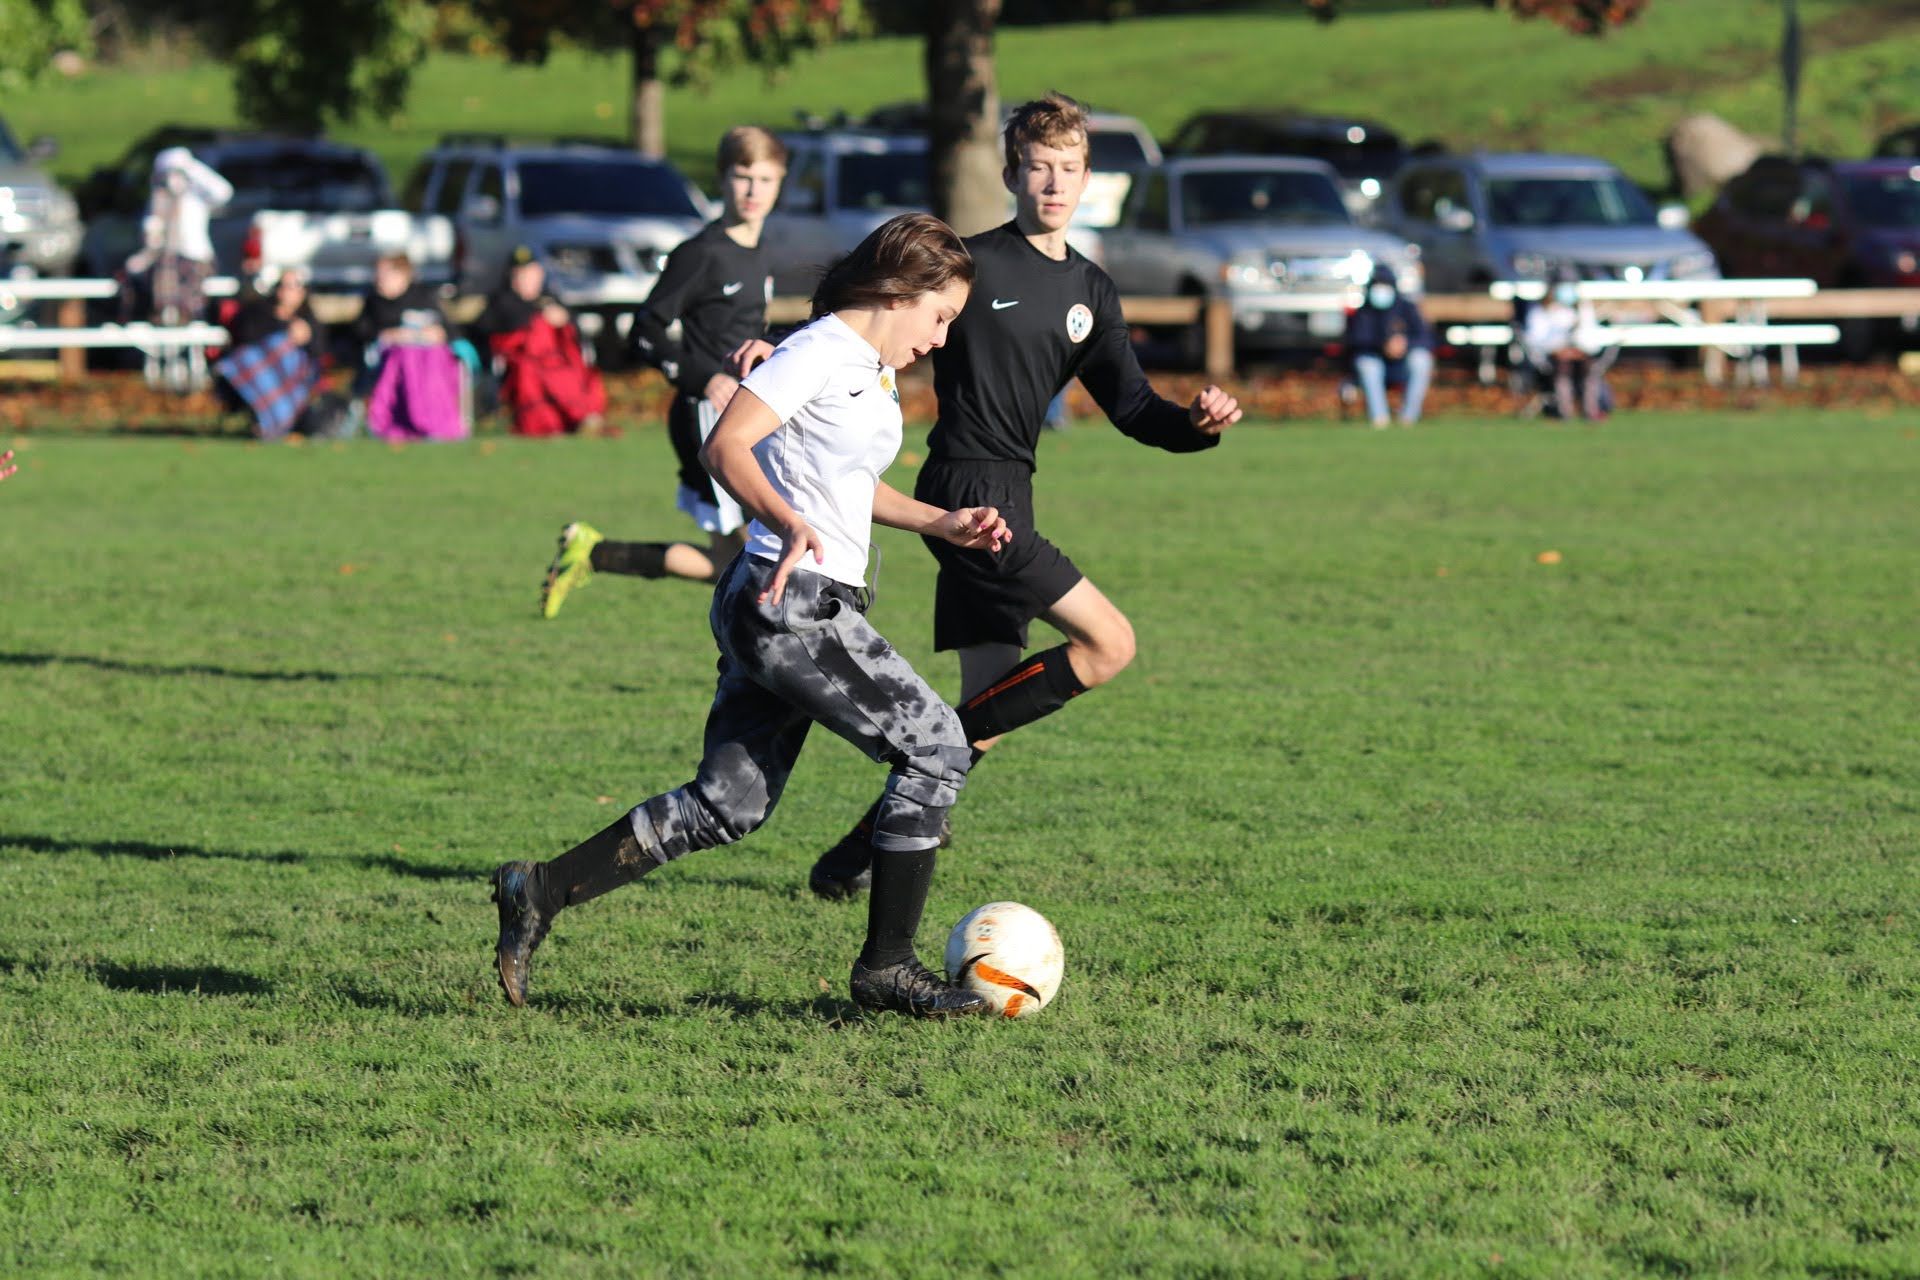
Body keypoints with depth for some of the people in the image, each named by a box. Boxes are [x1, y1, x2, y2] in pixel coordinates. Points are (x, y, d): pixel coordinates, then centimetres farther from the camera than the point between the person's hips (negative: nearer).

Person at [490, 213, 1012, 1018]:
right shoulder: (823, 353, -12)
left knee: (728, 806, 9)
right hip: (792, 602, -10)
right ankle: (885, 968, -1)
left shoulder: (875, 370, 18)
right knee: (936, 748, -6)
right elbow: (724, 448, -22)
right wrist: (792, 526, -37)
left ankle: (539, 892, 10)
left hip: (791, 610, 10)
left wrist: (940, 524, 21)